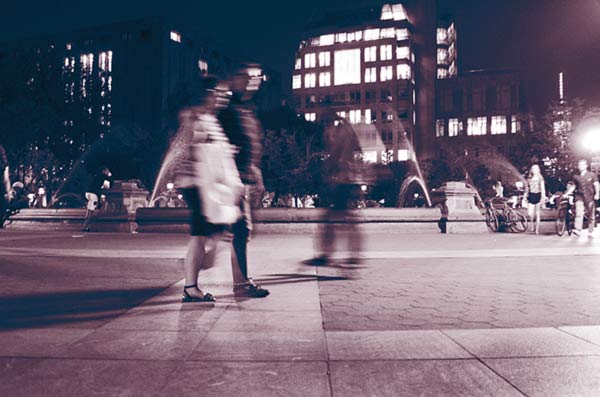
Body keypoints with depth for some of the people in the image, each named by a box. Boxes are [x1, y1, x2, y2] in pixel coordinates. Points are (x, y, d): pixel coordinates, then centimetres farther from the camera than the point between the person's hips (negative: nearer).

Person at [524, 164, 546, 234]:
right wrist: (526, 195, 7)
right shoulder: (529, 178, 7)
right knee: (530, 213, -9)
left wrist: (543, 198, -10)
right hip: (531, 196, 2)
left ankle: (537, 229, 9)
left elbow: (543, 188, -2)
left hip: (538, 195, -2)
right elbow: (527, 188, 12)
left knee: (537, 214, 2)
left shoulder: (540, 178, 1)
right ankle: (532, 225, 17)